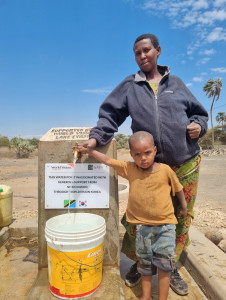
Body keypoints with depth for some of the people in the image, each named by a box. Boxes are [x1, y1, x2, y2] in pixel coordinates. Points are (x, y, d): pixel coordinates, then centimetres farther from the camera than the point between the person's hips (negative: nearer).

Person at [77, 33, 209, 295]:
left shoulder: (175, 83, 10)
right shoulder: (130, 85, 6)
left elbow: (198, 112, 16)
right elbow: (110, 114, 0)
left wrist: (199, 125, -5)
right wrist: (96, 137, -15)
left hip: (186, 165, 2)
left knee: (181, 219, 12)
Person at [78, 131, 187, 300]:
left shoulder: (165, 170, -10)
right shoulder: (130, 169, -6)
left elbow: (178, 188, 5)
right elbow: (109, 161, 0)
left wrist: (184, 207, 16)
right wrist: (90, 151, -1)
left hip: (165, 225, -2)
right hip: (142, 226, 2)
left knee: (164, 264, 5)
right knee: (145, 264, 17)